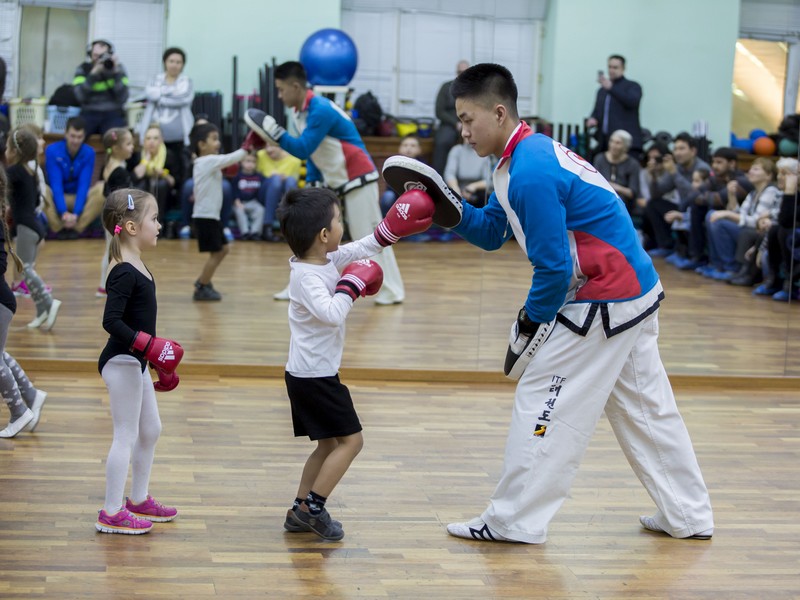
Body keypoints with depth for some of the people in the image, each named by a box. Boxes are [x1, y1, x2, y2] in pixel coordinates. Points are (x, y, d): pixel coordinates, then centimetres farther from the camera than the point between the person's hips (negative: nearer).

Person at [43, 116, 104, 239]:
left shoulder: (89, 153, -12)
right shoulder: (52, 151, -17)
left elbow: (84, 185, -19)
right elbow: (56, 185, -22)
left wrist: (76, 213, -33)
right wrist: (63, 212, -36)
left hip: (80, 199, 1)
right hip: (58, 199, -1)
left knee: (102, 189, -27)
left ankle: (77, 228, -27)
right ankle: (59, 229, -23)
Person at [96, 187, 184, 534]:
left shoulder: (135, 266, 10)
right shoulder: (124, 272, -21)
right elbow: (111, 321, -29)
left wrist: (159, 362, 23)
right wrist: (150, 346, -32)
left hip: (136, 362, 10)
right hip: (121, 362, -10)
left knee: (150, 431, 19)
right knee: (126, 436, -3)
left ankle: (139, 500, 32)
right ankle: (111, 514, 5)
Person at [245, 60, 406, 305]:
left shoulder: (321, 110, -25)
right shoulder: (298, 111, 5)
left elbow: (303, 150, -28)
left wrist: (273, 132, -29)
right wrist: (312, 182, 7)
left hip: (358, 180, -9)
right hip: (330, 182, 9)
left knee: (368, 235, -6)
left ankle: (391, 291, 2)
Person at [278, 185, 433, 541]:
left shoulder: (328, 259, 5)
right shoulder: (306, 276, -22)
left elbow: (359, 249, 22)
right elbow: (332, 314, -36)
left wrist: (392, 231, 15)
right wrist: (351, 285, -22)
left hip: (312, 375, 10)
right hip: (314, 376, -10)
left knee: (329, 444, 16)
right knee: (350, 439, -5)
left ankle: (301, 513, 20)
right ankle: (311, 507, -2)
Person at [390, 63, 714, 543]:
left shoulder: (530, 174, -23)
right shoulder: (529, 153, 9)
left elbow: (554, 267, -21)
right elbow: (491, 233, 14)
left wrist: (533, 321, -6)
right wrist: (448, 204, -3)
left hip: (604, 303, -10)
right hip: (636, 292, 10)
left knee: (542, 401, -3)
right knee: (645, 407, 17)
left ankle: (515, 522, 5)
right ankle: (688, 516, 26)